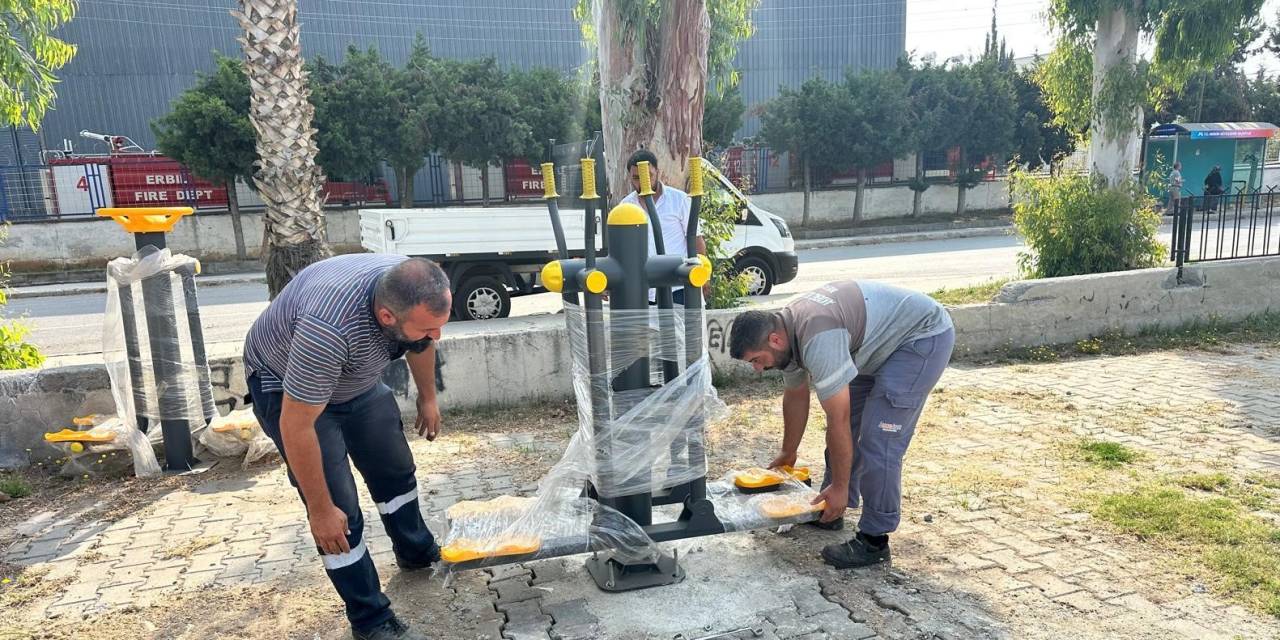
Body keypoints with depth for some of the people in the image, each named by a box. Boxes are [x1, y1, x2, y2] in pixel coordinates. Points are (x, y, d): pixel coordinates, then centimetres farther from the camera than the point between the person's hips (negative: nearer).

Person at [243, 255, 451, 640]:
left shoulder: (416, 291, -25)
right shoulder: (329, 328, -45)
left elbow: (420, 343, 0)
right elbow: (296, 427, -35)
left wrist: (427, 398, 12)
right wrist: (320, 510, -25)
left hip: (356, 377, 6)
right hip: (284, 385, -6)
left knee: (395, 468, 15)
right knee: (339, 512, -10)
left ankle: (417, 552, 40)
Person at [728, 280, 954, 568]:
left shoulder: (817, 340, -34)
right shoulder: (786, 329, -4)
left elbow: (838, 422, -30)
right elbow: (796, 395, 12)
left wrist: (840, 487, -19)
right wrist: (788, 454, 23)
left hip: (924, 336, -10)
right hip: (882, 341, 10)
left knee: (878, 439, -14)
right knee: (850, 423, 10)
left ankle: (874, 541, -3)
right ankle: (830, 510, 24)